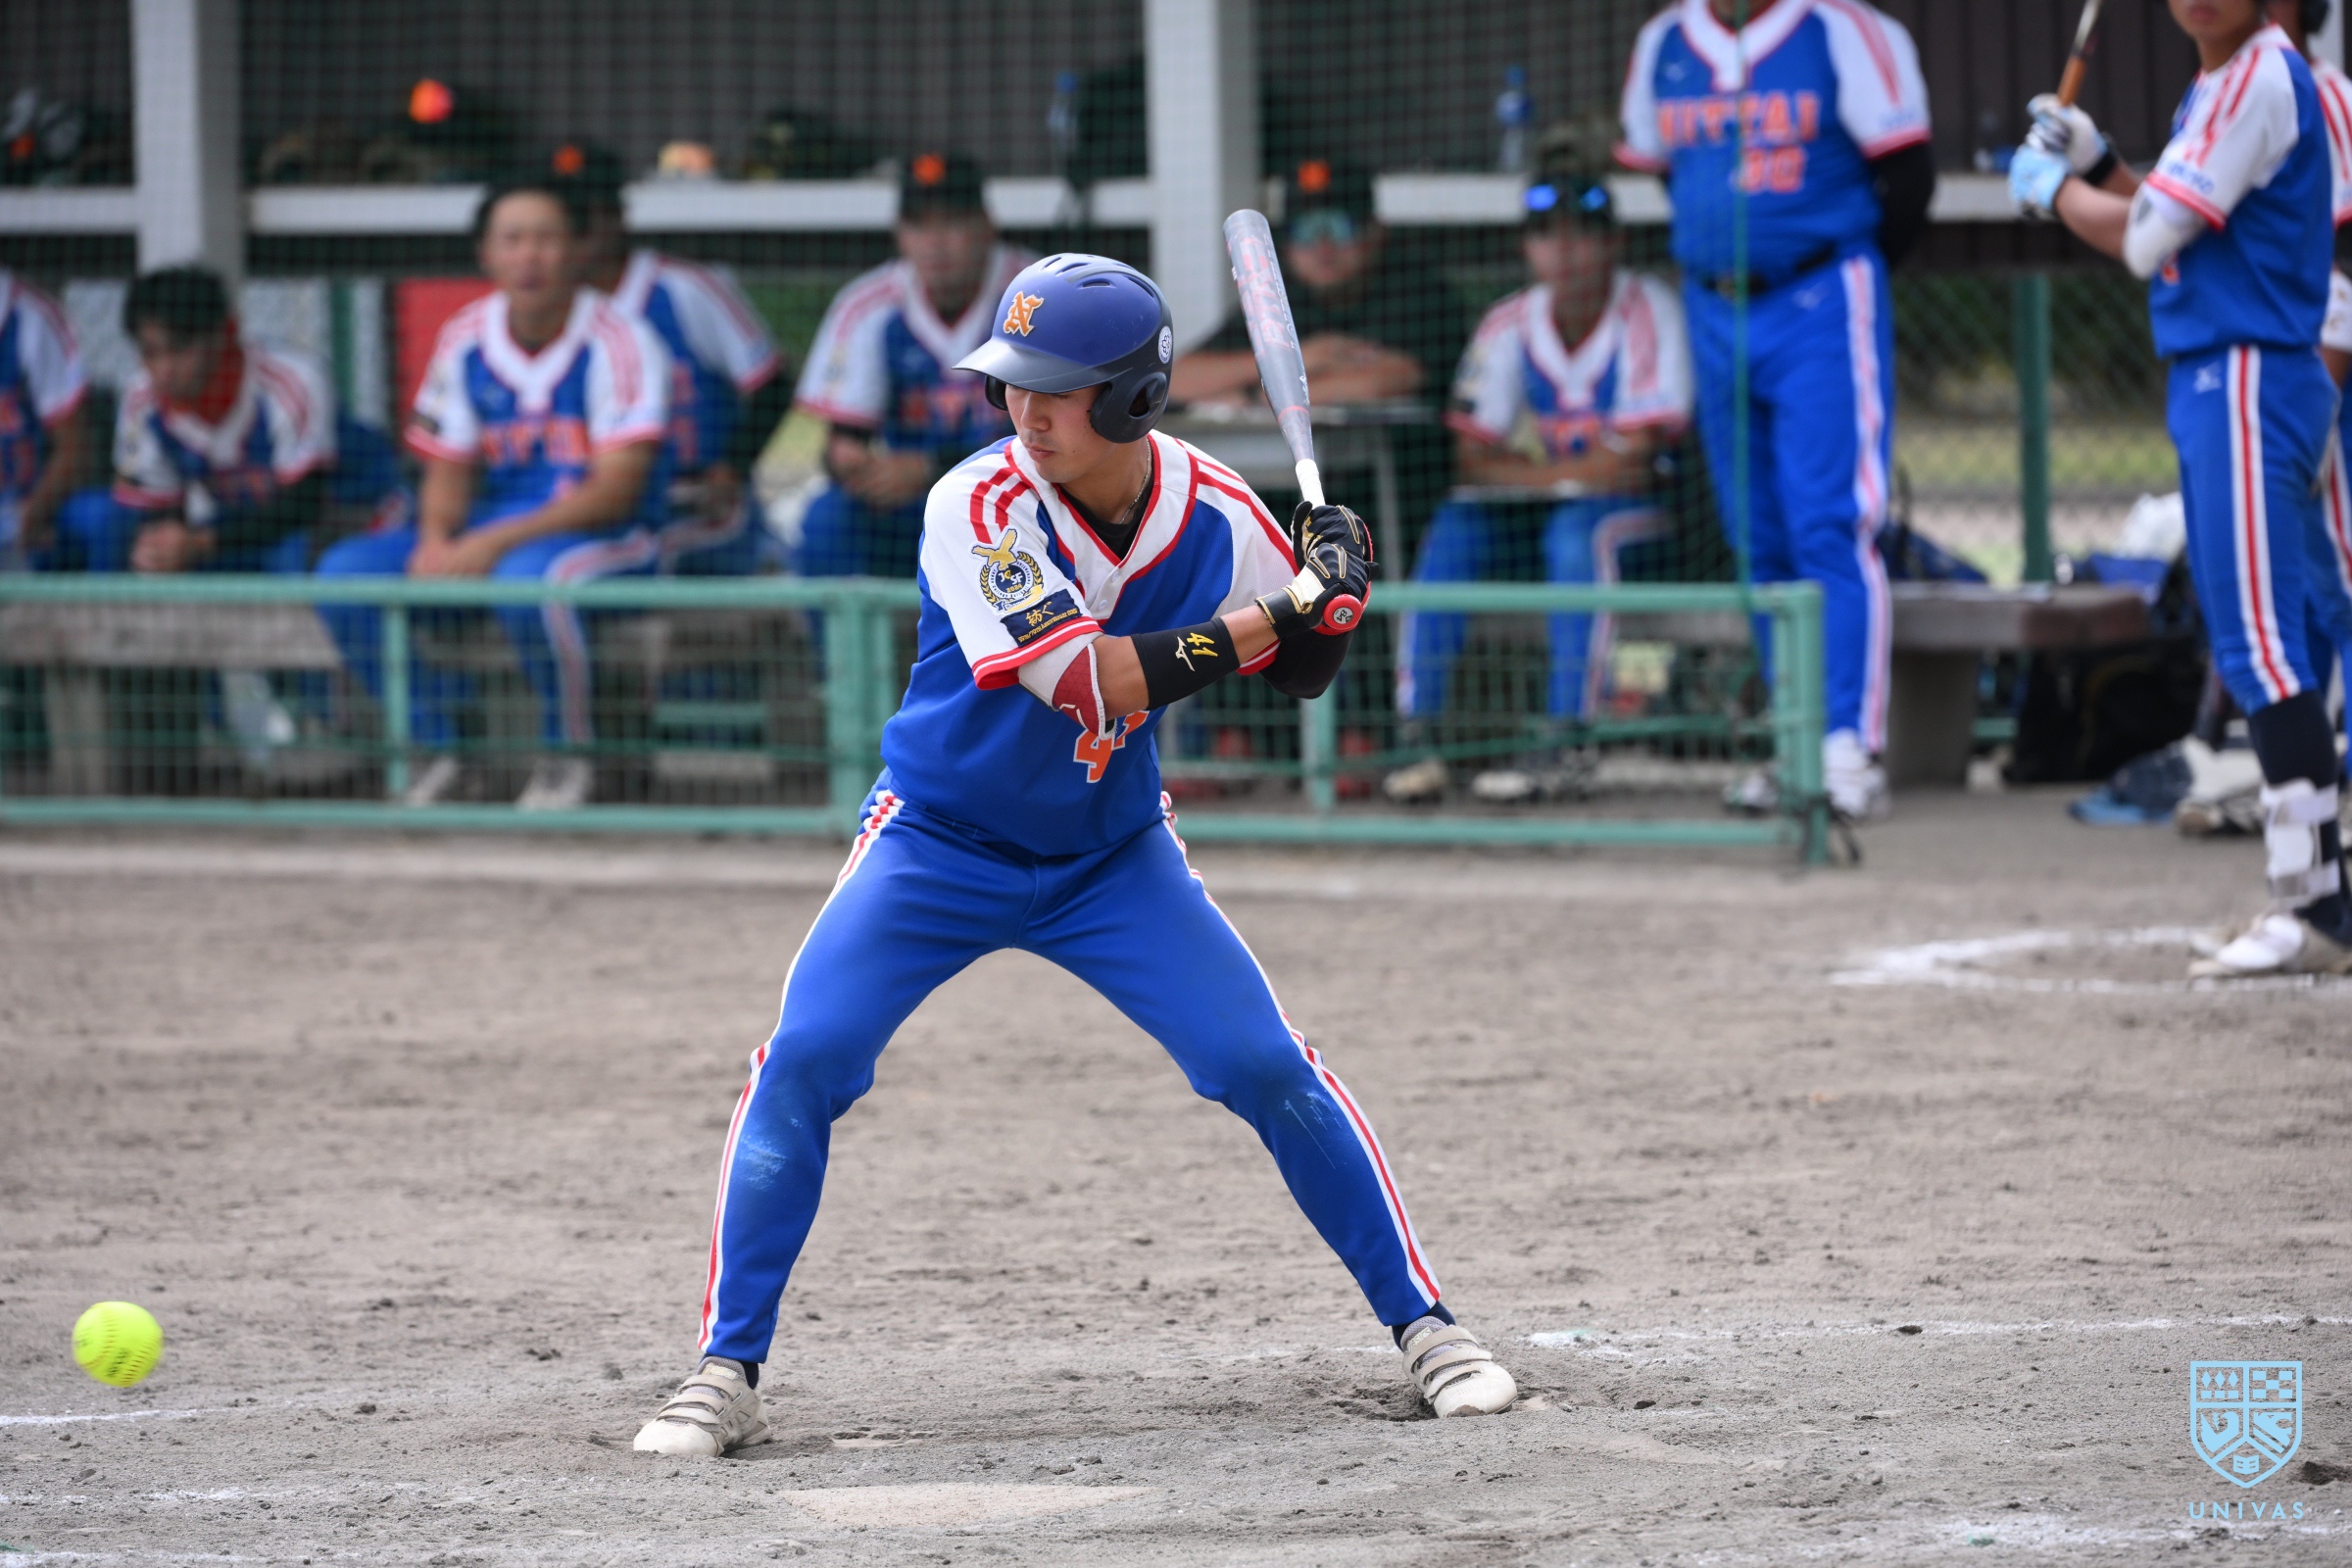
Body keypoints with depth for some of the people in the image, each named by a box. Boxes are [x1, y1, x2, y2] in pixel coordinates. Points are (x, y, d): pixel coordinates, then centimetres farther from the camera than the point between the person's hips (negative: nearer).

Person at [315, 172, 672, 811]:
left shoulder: (617, 344, -12)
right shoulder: (465, 342, 5)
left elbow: (616, 490, -18)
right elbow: (449, 471, 10)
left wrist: (495, 543, -26)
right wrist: (436, 541, -14)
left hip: (608, 539, -6)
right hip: (494, 532, 6)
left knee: (526, 575, -40)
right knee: (347, 572, -15)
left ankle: (567, 756, -16)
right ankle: (436, 749, -2)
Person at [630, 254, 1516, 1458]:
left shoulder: (1210, 511, -13)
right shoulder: (978, 509, -25)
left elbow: (1298, 675, 0)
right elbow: (1088, 681, -34)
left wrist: (1326, 600, -21)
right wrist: (1261, 621, -35)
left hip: (1112, 858, 2)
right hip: (940, 847, -2)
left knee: (1269, 1070, -8)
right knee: (800, 1068, -17)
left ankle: (1421, 1325, 7)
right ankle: (726, 1375, -7)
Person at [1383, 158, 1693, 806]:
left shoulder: (1647, 311, -14)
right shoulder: (1510, 326, 1)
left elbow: (1635, 459, -19)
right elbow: (1472, 459, -6)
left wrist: (1532, 471, -12)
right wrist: (1571, 470, -21)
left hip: (1649, 516, -5)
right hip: (1541, 510, 5)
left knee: (1579, 529, -36)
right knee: (1453, 527, -21)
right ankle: (1419, 738, -26)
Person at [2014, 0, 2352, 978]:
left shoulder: (2259, 80, -14)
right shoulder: (2220, 85, 17)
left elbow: (2147, 239, -15)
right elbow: (2171, 234, 26)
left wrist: (2053, 188, 2)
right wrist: (2095, 165, 13)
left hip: (2249, 381, -11)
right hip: (2212, 381, 11)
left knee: (2261, 645, -16)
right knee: (2259, 646, 12)